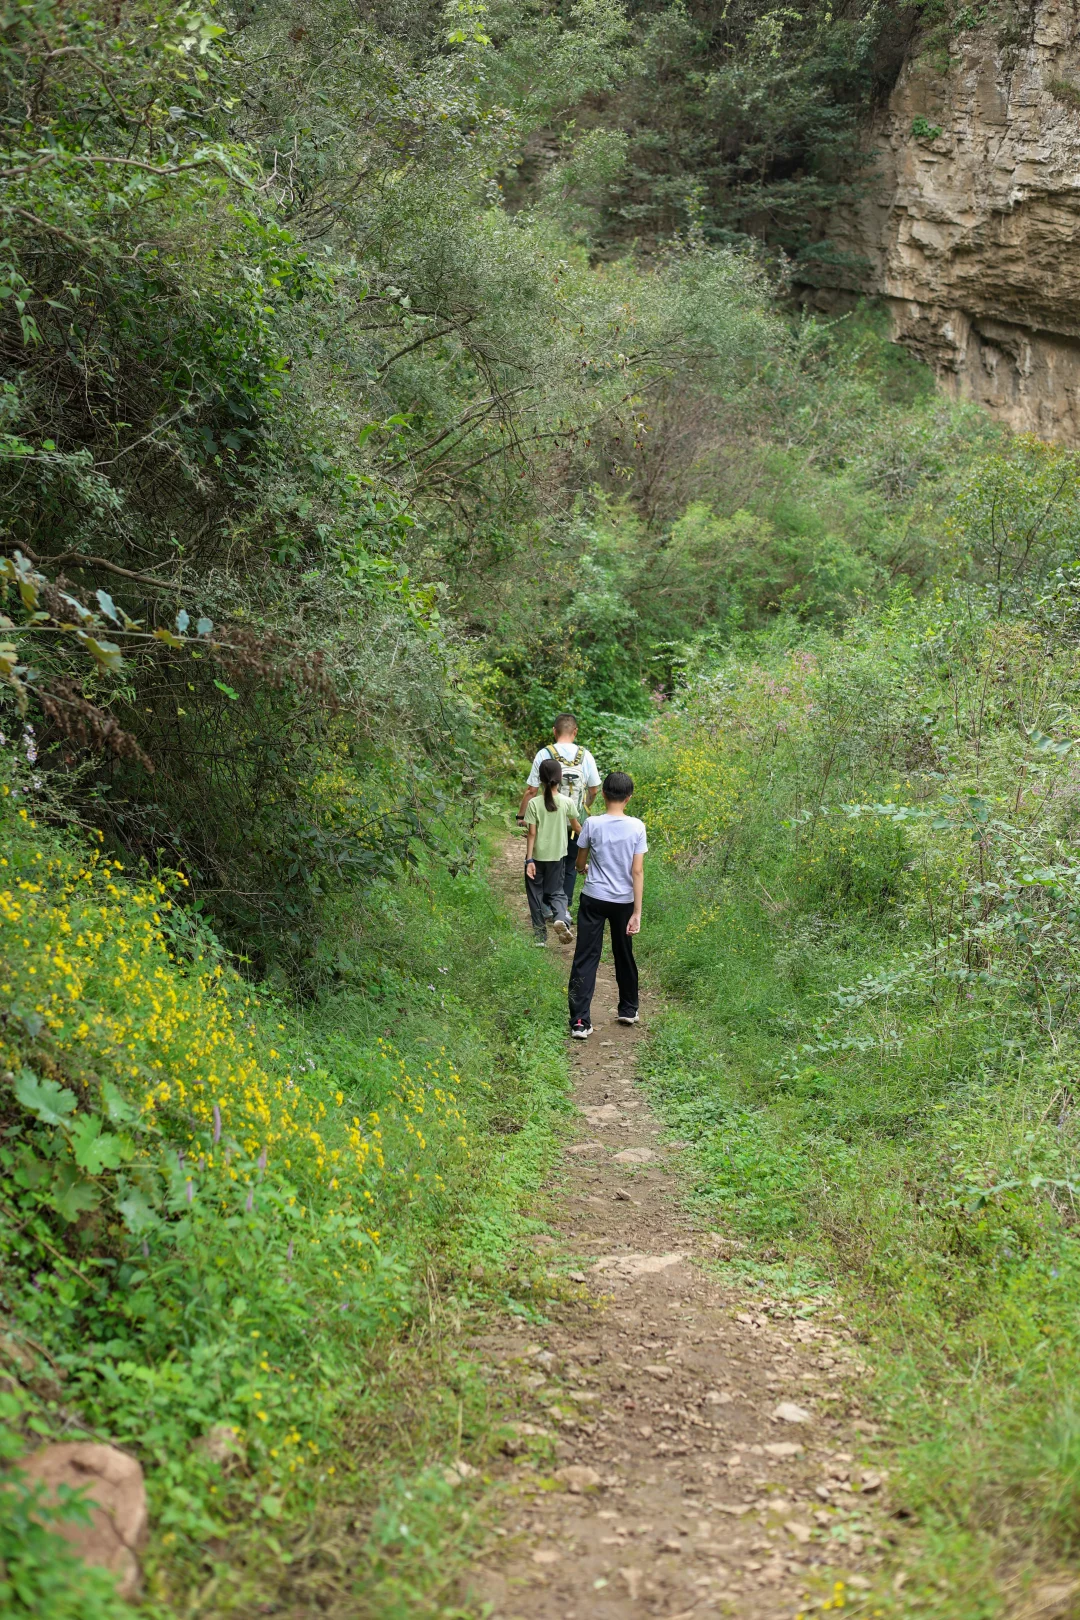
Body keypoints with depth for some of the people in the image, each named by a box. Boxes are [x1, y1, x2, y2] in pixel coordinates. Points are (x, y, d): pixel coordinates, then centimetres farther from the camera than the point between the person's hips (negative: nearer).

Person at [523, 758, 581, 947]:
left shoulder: (534, 803, -12)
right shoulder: (567, 802, -7)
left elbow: (531, 834, -12)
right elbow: (576, 826, 6)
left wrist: (529, 860, -9)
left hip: (537, 856, -2)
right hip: (557, 855, 2)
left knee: (535, 894, 12)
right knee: (556, 891, 14)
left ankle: (539, 936, 13)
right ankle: (562, 917, -17)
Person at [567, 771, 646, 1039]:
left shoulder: (592, 824, -9)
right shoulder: (637, 827, -7)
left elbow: (580, 863, 4)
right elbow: (638, 871, -8)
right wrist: (637, 912, -5)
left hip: (593, 899, -1)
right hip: (623, 901, 2)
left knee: (586, 959, 0)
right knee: (624, 956, 20)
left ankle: (580, 1022, -8)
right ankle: (628, 1010, 35)